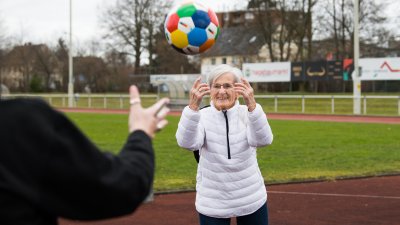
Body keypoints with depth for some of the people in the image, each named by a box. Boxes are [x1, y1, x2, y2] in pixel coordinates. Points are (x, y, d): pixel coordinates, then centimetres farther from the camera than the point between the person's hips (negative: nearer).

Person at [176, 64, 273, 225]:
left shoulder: (246, 114, -5)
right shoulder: (202, 116, -7)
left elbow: (263, 140, -25)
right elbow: (186, 143, -26)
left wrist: (252, 106, -40)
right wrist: (193, 106, -40)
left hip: (251, 199, 1)